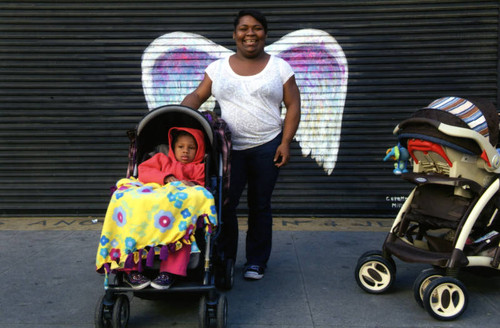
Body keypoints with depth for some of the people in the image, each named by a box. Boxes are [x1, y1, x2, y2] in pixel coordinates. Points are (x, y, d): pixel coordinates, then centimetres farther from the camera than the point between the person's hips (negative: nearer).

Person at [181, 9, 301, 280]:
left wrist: (285, 143, -7)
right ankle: (224, 260, 19)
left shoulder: (279, 67, 4)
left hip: (267, 148, 0)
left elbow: (293, 106, 3)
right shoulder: (218, 68, 8)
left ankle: (256, 262, 22)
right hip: (229, 148, 1)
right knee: (224, 205, 0)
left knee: (260, 206, 8)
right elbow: (198, 96, 5)